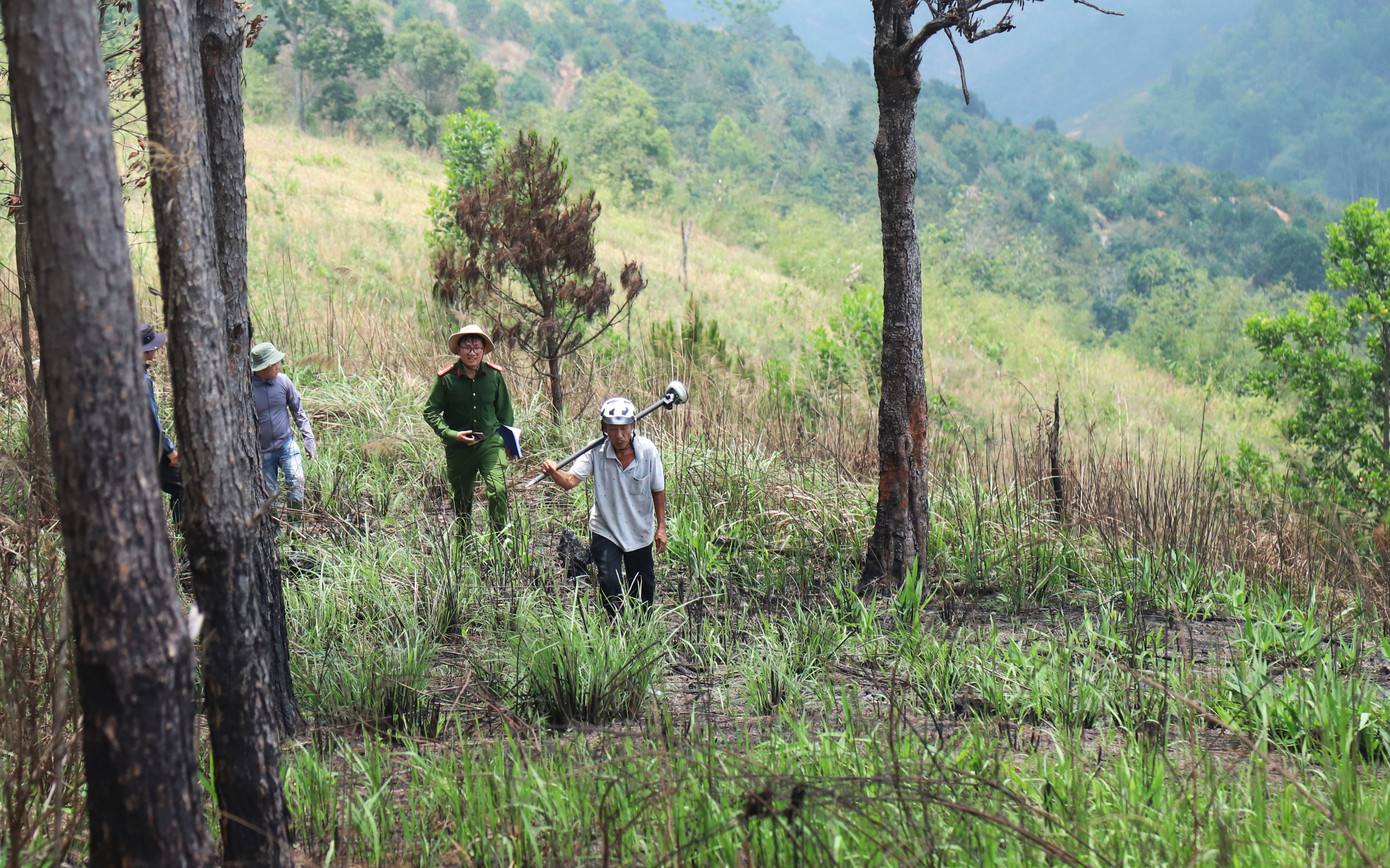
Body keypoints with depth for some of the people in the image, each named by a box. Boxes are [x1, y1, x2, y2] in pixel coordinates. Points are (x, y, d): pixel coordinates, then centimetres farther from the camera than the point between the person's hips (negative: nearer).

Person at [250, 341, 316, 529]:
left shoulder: (283, 381, -3)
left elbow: (298, 410, 9)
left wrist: (308, 438, 4)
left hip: (286, 443, 1)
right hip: (262, 449, -1)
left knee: (296, 480, -19)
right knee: (268, 494, 5)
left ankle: (295, 526, -11)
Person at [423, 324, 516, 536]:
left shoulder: (494, 375, -1)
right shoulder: (446, 378, -8)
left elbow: (504, 410, 13)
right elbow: (430, 412, -2)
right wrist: (452, 435, -14)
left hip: (490, 444, 0)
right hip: (458, 448, 0)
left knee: (498, 491, -18)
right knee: (461, 500, 13)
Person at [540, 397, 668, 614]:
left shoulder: (648, 450, -14)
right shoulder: (596, 452, -17)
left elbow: (658, 490, -3)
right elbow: (570, 480, -28)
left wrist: (661, 527, 1)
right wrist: (554, 472, -50)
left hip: (640, 531, 2)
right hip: (605, 531, -2)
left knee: (644, 587, 14)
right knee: (610, 583, -15)